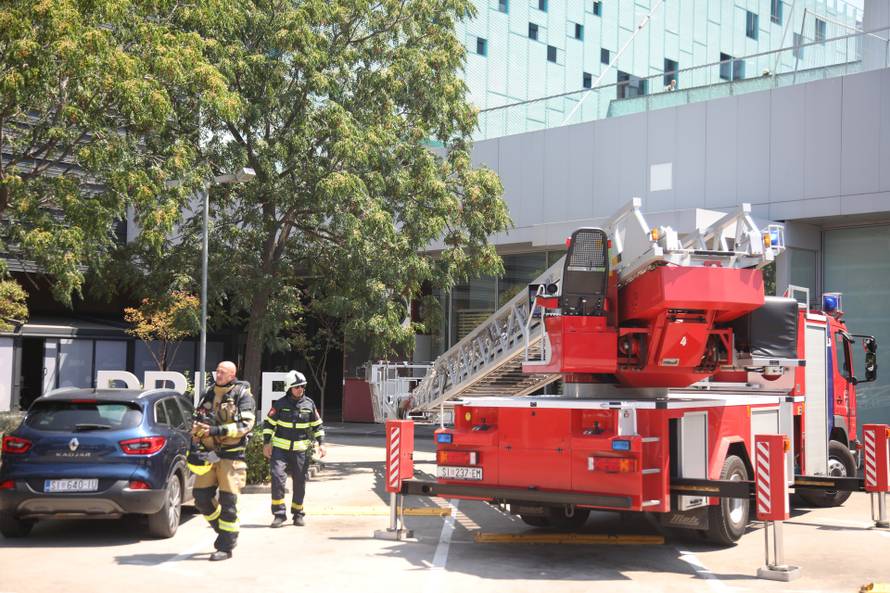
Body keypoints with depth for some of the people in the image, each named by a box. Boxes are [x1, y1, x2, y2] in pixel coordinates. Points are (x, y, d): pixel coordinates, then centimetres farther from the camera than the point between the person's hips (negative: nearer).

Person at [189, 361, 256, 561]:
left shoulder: (242, 396, -4)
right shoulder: (208, 394, 14)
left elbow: (246, 424, -14)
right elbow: (197, 420, 23)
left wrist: (217, 430, -21)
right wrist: (198, 429, -1)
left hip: (231, 455, -6)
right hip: (208, 454, 6)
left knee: (228, 501, -5)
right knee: (201, 497, 4)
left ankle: (226, 546, 2)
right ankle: (222, 529, 27)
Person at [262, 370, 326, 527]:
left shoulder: (309, 404, 3)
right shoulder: (280, 404, -3)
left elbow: (317, 425, 11)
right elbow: (268, 423, 4)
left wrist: (321, 443, 3)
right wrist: (266, 443, -2)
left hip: (301, 450, 2)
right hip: (280, 448, -2)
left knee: (300, 483, 7)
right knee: (277, 478, -16)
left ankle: (298, 514, 22)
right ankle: (279, 514, -9)